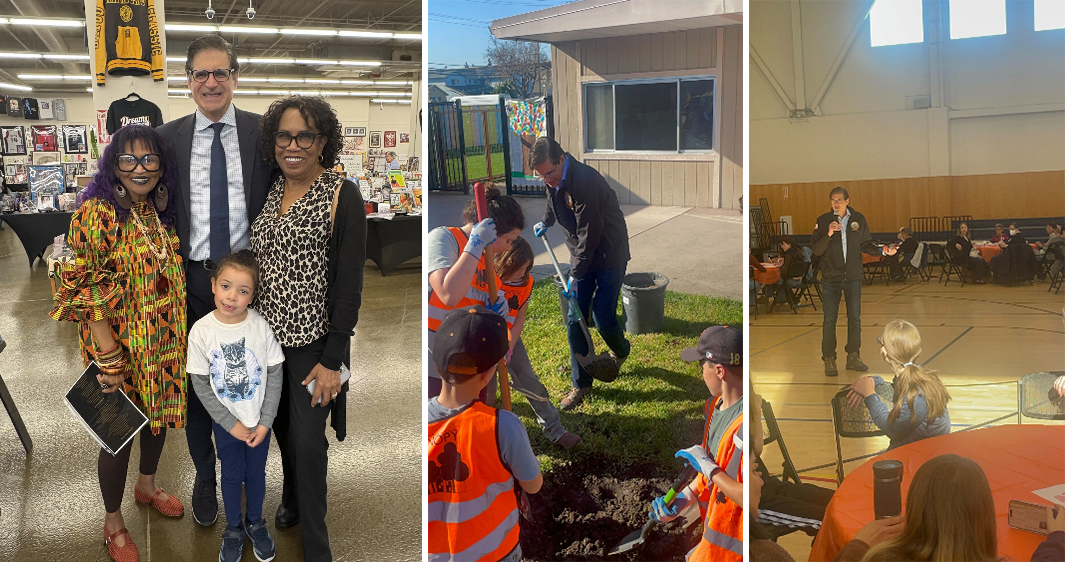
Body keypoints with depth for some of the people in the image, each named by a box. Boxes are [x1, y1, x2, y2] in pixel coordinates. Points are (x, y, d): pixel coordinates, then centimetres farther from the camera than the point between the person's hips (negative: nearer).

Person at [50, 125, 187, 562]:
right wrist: (107, 357, -22)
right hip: (120, 343, -6)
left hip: (165, 340, 7)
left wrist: (180, 336, 14)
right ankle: (113, 522, 27)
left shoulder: (161, 211, 3)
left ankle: (147, 485, 48)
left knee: (158, 412, 22)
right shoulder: (98, 213, -18)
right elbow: (89, 290, -20)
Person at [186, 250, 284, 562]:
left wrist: (265, 423, -11)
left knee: (256, 472, 17)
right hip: (225, 422, 0)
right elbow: (200, 384, -11)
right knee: (232, 475, 16)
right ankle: (233, 528, 39)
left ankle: (255, 522, 41)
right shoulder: (201, 331, -17)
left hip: (260, 421, 0)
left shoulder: (261, 326, -17)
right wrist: (232, 424, -12)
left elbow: (275, 375, -9)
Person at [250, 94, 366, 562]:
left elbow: (349, 282, -14)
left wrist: (332, 360, -16)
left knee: (307, 441, -2)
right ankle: (291, 498, 43)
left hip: (313, 341, -5)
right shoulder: (270, 191, 6)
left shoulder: (342, 195, -12)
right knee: (282, 426, 17)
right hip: (269, 334, 5)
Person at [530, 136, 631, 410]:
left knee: (602, 317, -8)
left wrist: (575, 275, -21)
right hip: (582, 256, 7)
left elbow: (589, 235, -26)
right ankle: (581, 384, 11)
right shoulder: (555, 182, -2)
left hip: (609, 256, -7)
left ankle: (620, 352, 28)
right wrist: (546, 223, 38)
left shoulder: (585, 181, -30)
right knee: (575, 320, 2)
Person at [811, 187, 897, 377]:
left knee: (855, 318, 7)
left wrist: (883, 251, -5)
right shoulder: (823, 221, -2)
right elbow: (815, 249, -6)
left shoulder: (858, 219, 3)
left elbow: (866, 245, 10)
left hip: (853, 276, 2)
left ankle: (853, 357, 19)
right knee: (830, 320, -2)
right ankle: (829, 360, 6)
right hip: (831, 277, -2)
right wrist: (828, 235, -20)